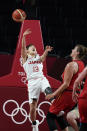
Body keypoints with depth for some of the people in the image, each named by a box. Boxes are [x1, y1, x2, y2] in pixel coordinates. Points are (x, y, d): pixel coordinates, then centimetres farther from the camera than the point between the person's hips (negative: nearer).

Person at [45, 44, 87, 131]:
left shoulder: (71, 65, -17)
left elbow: (66, 84, -20)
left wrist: (53, 94, -14)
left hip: (67, 94, -9)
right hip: (76, 94, 9)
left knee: (50, 116, -1)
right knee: (60, 116, 23)